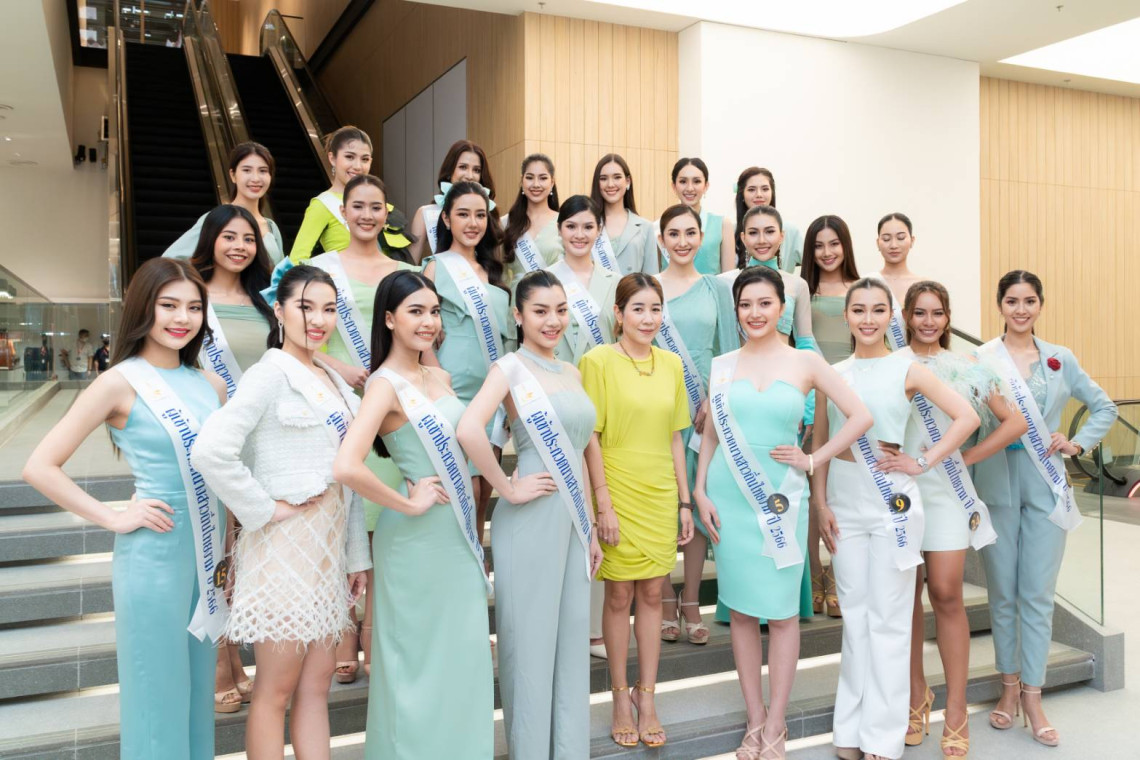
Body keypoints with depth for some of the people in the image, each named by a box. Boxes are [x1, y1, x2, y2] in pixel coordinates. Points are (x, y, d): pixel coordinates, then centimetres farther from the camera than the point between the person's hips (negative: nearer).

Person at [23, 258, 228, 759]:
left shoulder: (211, 384, 6)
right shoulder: (121, 382, -9)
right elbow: (39, 467, -11)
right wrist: (113, 517, -12)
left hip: (208, 555, 5)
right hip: (153, 556, -5)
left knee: (198, 687, 17)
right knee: (158, 694, 8)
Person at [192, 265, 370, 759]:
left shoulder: (333, 380, 13)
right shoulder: (271, 372, -11)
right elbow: (210, 451, -25)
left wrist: (357, 553, 13)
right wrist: (265, 509, -17)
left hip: (328, 544, 7)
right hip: (286, 545, -7)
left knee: (316, 683, 14)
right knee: (277, 689, 4)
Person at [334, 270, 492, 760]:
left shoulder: (439, 378, 8)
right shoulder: (385, 385, -15)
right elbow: (346, 467, -30)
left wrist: (473, 533, 14)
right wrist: (407, 505, -18)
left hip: (457, 533, 7)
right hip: (416, 538, -7)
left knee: (463, 655, 15)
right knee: (419, 657, 7)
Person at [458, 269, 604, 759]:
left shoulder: (571, 372, 13)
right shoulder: (511, 368, -9)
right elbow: (468, 430, -27)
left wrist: (590, 528, 16)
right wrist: (507, 489, -19)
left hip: (572, 520, 7)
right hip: (530, 521, -7)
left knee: (572, 640, 14)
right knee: (531, 643, 5)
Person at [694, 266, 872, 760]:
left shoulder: (806, 363, 2)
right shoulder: (722, 365, 6)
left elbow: (861, 416, -1)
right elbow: (709, 434, 10)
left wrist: (813, 460, -3)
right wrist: (700, 492, 2)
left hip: (781, 497, -1)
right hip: (728, 496, 2)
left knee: (781, 611, 2)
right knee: (741, 609, 8)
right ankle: (754, 718, 22)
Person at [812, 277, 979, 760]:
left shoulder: (906, 369, -3)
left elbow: (966, 416, -9)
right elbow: (820, 443, 9)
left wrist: (921, 463, -11)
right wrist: (820, 504, 2)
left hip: (891, 503, -3)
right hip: (844, 505, 3)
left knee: (887, 618, 3)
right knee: (854, 615, 12)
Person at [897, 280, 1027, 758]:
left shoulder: (966, 368, 6)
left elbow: (1015, 421, 6)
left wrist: (968, 456, -1)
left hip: (945, 490, 0)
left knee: (946, 594, -3)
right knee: (906, 595, 7)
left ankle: (956, 711, 7)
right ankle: (916, 695, 24)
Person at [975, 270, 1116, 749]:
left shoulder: (1061, 359, 7)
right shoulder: (980, 359, -1)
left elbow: (1105, 408, 17)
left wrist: (1078, 444, 2)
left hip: (1046, 487, 2)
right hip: (996, 485, -1)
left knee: (1038, 595, 3)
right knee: (1002, 593, 8)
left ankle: (1032, 696, 13)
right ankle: (1009, 686, 23)